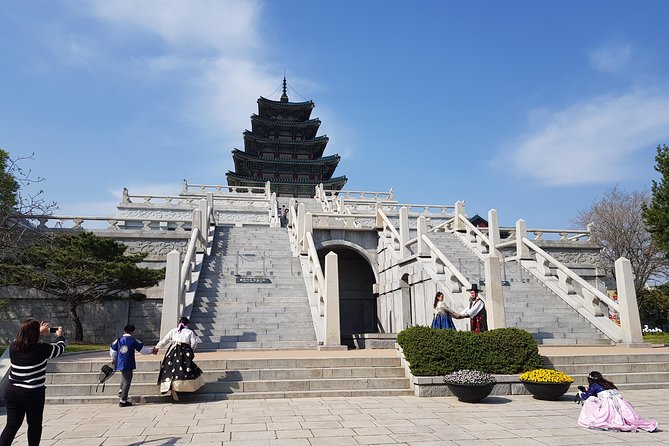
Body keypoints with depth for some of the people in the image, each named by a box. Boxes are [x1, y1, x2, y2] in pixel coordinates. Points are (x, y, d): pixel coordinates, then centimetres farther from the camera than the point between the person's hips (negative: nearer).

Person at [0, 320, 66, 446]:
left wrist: (39, 333, 30)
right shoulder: (41, 349, -16)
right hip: (33, 394, -4)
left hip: (11, 392, 4)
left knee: (11, 425, 9)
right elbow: (60, 348, 2)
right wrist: (59, 336, 22)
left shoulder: (13, 346, -3)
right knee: (34, 425, 14)